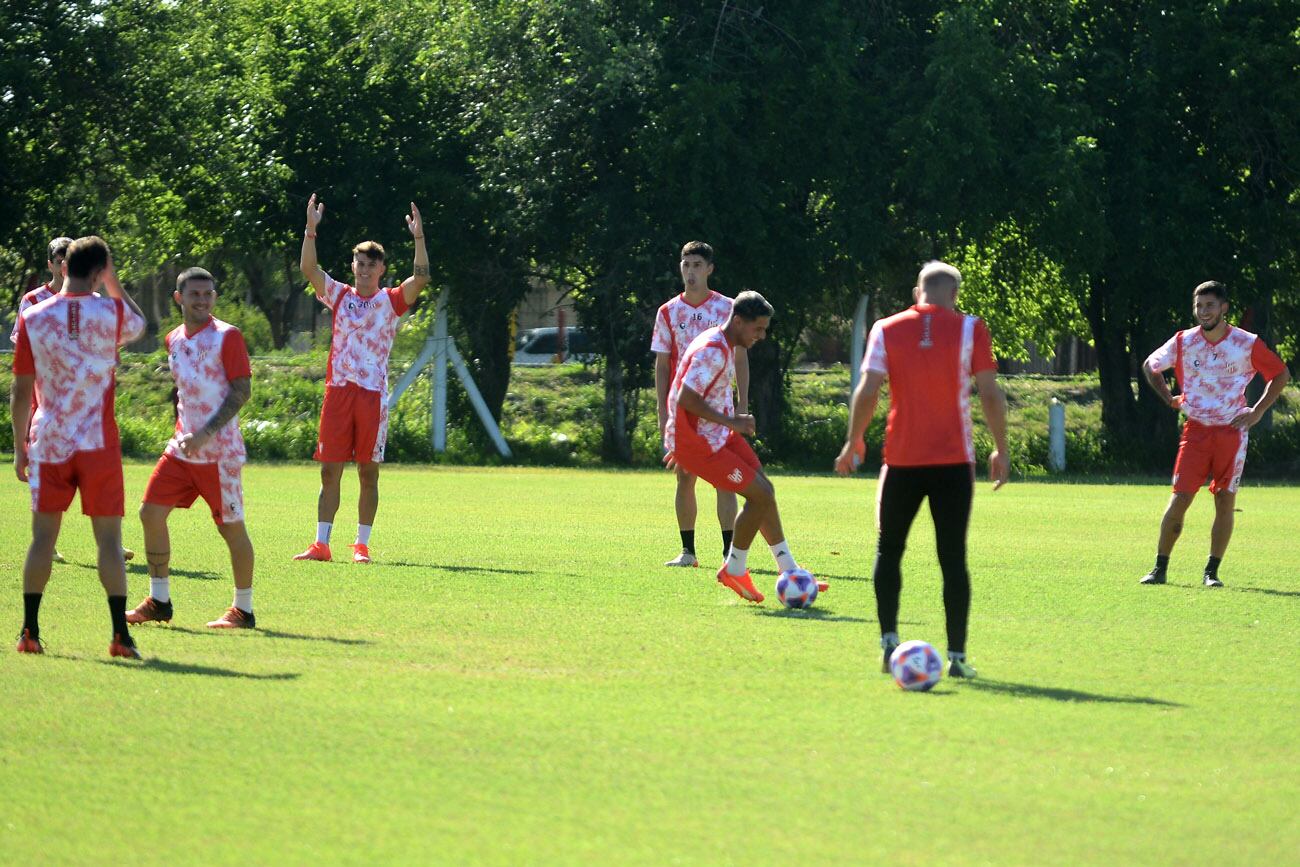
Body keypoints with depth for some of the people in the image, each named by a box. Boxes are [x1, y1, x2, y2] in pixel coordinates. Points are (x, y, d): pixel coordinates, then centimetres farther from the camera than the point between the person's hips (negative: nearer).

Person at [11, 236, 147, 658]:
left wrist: (19, 446, 10)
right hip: (99, 443, -1)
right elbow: (140, 323, 22)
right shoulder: (112, 313, -4)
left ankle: (30, 631, 8)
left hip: (48, 444, 1)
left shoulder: (33, 318, -1)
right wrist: (113, 282, 22)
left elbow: (21, 391, 2)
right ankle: (120, 634, -4)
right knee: (109, 540, 1)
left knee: (43, 538, 9)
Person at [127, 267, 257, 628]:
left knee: (232, 527, -2)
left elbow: (242, 390, -14)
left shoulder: (227, 337, -9)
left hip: (219, 451, -7)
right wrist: (184, 432, 17)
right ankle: (159, 602, 13)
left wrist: (204, 435, -20)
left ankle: (243, 611, 9)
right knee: (151, 512, 3)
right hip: (182, 446, 7)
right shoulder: (174, 339, 11)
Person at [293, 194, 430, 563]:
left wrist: (418, 238, -18)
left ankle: (362, 545, 7)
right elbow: (308, 268, 0)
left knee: (368, 473, 1)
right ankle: (320, 544, 4)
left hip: (374, 393, -2)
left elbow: (421, 278, -10)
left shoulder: (391, 301, 5)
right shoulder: (340, 296, 10)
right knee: (329, 471, 2)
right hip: (338, 391, 2)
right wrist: (310, 229, -10)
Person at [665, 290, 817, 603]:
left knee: (765, 492, 9)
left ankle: (790, 574, 16)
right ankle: (734, 571, 8)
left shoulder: (726, 346, 12)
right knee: (761, 496, -9)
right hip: (699, 443, -10)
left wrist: (681, 446, 26)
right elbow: (687, 398, -30)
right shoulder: (713, 350, -22)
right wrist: (731, 421, -28)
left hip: (718, 435, 10)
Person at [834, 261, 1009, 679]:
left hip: (902, 460, 1)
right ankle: (957, 656, -1)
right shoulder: (971, 329, 0)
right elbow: (991, 394, -3)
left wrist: (853, 442, 8)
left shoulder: (887, 330, 2)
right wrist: (1000, 450, 5)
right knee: (953, 558, 2)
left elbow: (867, 391, -3)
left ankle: (889, 641, 3)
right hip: (954, 460, -1)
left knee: (889, 550, 14)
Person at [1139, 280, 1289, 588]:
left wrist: (1257, 412, 1)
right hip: (1196, 430, 0)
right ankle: (1160, 568, 2)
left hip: (1232, 431, 0)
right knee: (1180, 498, -6)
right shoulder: (1183, 342, -1)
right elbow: (1150, 366, 16)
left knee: (1225, 500, -1)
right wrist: (1169, 399, 5)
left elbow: (1281, 374, 8)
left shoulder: (1247, 344, -4)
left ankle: (1212, 571, 8)